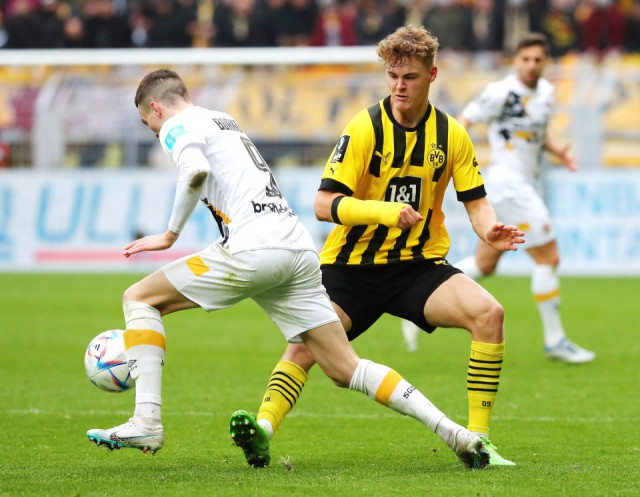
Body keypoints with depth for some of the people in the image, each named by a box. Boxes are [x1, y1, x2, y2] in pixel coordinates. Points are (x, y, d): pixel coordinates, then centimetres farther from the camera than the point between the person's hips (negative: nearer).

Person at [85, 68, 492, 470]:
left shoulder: (176, 126, 5)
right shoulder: (226, 122, 32)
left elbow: (196, 171, -16)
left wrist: (171, 234, -5)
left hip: (254, 249, -8)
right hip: (301, 248, 8)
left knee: (139, 298, 7)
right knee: (346, 369, 8)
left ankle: (147, 423, -5)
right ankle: (452, 432, -4)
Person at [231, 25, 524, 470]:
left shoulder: (451, 135, 0)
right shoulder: (366, 128, -10)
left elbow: (476, 200, 6)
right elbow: (324, 204, -16)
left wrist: (490, 230, -17)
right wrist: (384, 211, -31)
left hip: (419, 266, 2)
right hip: (353, 265, -2)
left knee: (488, 313, -21)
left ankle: (477, 438, -16)